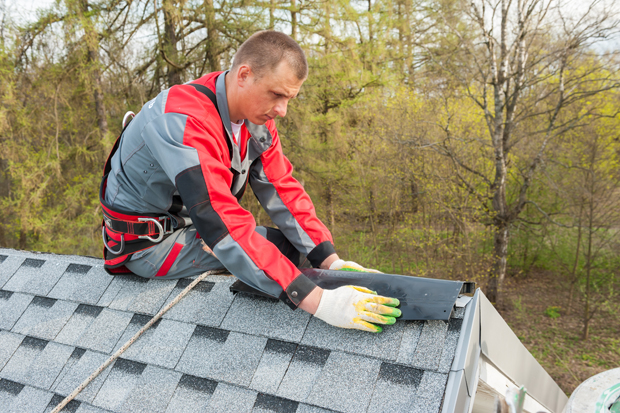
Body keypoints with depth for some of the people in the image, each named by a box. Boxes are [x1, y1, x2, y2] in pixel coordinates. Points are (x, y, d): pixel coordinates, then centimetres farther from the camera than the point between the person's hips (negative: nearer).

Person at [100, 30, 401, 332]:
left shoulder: (254, 113, -6)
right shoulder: (185, 120, -33)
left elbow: (281, 187, -5)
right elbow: (223, 225, -40)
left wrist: (331, 262, -16)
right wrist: (316, 301, -44)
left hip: (193, 223, 8)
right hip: (148, 244, -8)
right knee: (286, 247, -18)